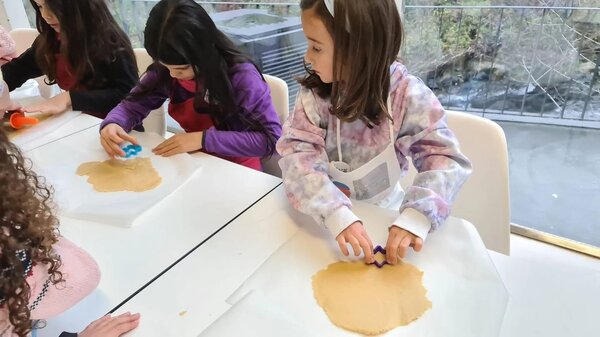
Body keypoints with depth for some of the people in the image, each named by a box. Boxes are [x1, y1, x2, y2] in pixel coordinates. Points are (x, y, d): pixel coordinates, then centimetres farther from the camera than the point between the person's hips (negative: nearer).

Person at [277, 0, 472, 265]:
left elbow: (445, 159, -16)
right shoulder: (315, 92, -13)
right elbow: (298, 156, -21)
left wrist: (417, 216, -34)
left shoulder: (407, 96, -17)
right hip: (326, 215, 1)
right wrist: (336, 214, -37)